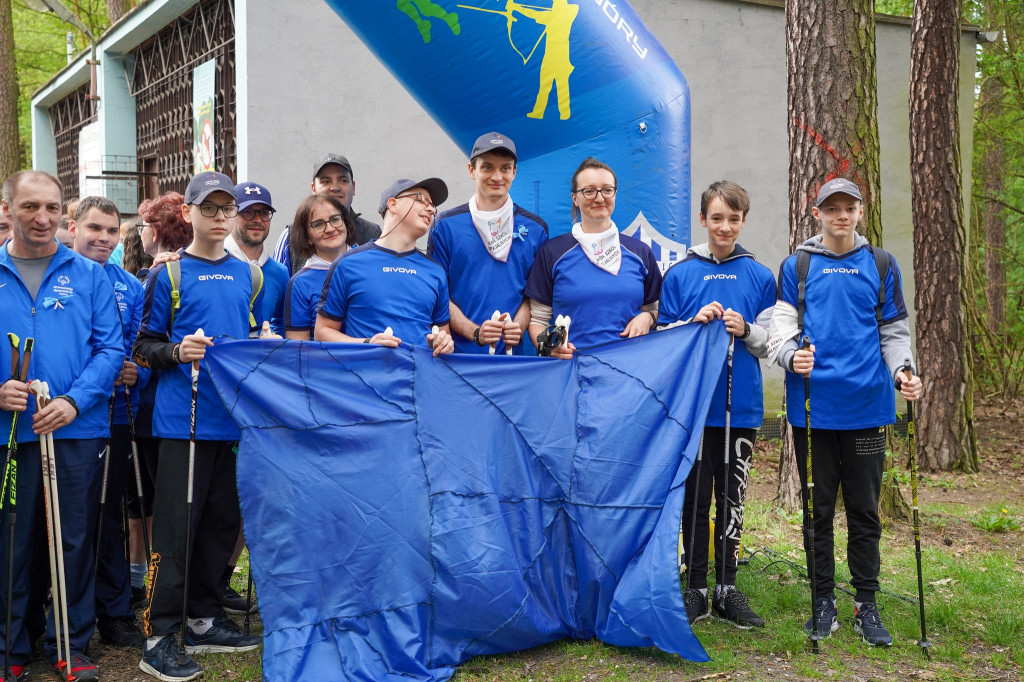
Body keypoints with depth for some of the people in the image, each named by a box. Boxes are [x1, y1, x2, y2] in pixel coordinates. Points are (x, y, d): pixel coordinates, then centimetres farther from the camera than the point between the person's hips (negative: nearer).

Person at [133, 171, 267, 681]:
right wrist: (177, 352, -20)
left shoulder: (245, 275, 14)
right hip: (183, 418, -5)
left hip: (235, 417, 5)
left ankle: (205, 621, 25)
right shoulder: (168, 274, 0)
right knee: (176, 524, -4)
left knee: (222, 520, 11)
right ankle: (160, 635, 4)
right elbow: (144, 348, -2)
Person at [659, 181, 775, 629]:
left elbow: (771, 343, 7)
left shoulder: (759, 277, 6)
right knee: (695, 496, 3)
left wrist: (746, 330, -13)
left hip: (741, 406, 1)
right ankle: (696, 588, 14)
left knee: (732, 496, 8)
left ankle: (728, 589, 17)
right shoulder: (680, 274, 2)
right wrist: (696, 322, -13)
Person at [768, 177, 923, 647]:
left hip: (866, 406, 1)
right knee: (818, 507, 7)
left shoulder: (881, 265, 10)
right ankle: (823, 601, 19)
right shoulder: (797, 266, 6)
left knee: (864, 509, 6)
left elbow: (894, 331, 12)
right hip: (813, 408, 0)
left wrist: (902, 371, -6)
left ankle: (866, 604, 16)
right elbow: (780, 328, 2)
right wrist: (791, 355, -19)